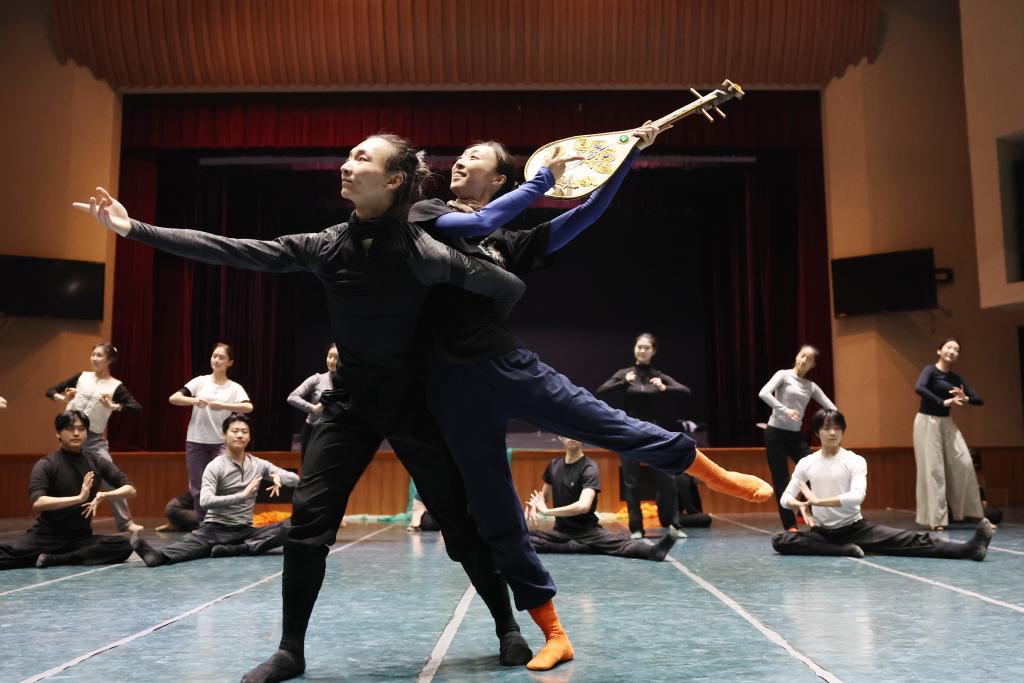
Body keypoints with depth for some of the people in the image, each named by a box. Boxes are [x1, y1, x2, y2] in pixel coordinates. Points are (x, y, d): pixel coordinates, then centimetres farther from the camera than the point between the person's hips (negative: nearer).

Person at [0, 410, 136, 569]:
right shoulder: (46, 465, -6)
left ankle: (55, 560, -17)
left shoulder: (97, 463, 4)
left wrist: (103, 495, -17)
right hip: (46, 535, -4)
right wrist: (79, 497, -31)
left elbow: (130, 490, 1)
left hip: (81, 537, 4)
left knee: (124, 547, -26)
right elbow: (37, 503, -22)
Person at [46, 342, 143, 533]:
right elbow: (50, 390, 10)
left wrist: (113, 406, -25)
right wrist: (63, 398, -10)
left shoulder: (116, 386, -2)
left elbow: (136, 408, -13)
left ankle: (125, 522, -3)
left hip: (95, 439, -2)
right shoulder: (81, 377, 6)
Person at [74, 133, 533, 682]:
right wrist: (132, 228, -7)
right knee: (308, 516, -2)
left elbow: (509, 288, -15)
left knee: (459, 520, 1)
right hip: (350, 396, 4)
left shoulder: (422, 252, -19)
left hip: (410, 397, -3)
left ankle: (507, 629, 21)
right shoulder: (326, 247, -6)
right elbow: (235, 252, -7)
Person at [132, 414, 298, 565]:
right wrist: (242, 496, -30)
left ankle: (232, 549, -32)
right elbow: (205, 501, -20)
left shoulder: (259, 465, 8)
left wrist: (278, 477, -18)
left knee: (288, 529, -22)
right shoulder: (215, 467, -4)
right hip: (216, 529, -3)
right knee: (190, 542, -34)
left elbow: (295, 479, 5)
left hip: (245, 530, 3)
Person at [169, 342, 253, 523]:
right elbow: (173, 398, -4)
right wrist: (194, 400, -21)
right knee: (197, 487, 7)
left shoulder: (235, 387, 1)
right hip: (196, 442, 2)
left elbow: (248, 407, -17)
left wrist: (222, 405, -28)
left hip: (221, 443, -2)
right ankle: (202, 525, 19)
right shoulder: (200, 381, 5)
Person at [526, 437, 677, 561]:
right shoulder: (554, 465, 6)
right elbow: (543, 497, 18)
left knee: (619, 541, -35)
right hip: (560, 531, 5)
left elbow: (583, 506, -27)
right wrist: (532, 508, -6)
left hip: (588, 532, -5)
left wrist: (547, 511, -22)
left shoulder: (589, 468, -13)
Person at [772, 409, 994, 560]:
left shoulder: (855, 461, -5)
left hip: (855, 528, -2)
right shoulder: (806, 463, 3)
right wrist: (801, 505, -20)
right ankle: (845, 550, -26)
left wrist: (817, 501, -22)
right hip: (822, 532, 2)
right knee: (779, 540, -25)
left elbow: (857, 497, -21)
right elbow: (786, 498, 3)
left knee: (910, 539, -22)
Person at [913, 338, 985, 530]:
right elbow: (919, 388, -29)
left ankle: (961, 511, 9)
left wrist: (965, 399, -14)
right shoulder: (930, 370, -8)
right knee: (932, 469, -5)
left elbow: (979, 400, 7)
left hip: (946, 423, 6)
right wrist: (944, 402, -30)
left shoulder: (956, 379, 10)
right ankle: (935, 518, -1)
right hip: (928, 422, -6)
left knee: (963, 464, -2)